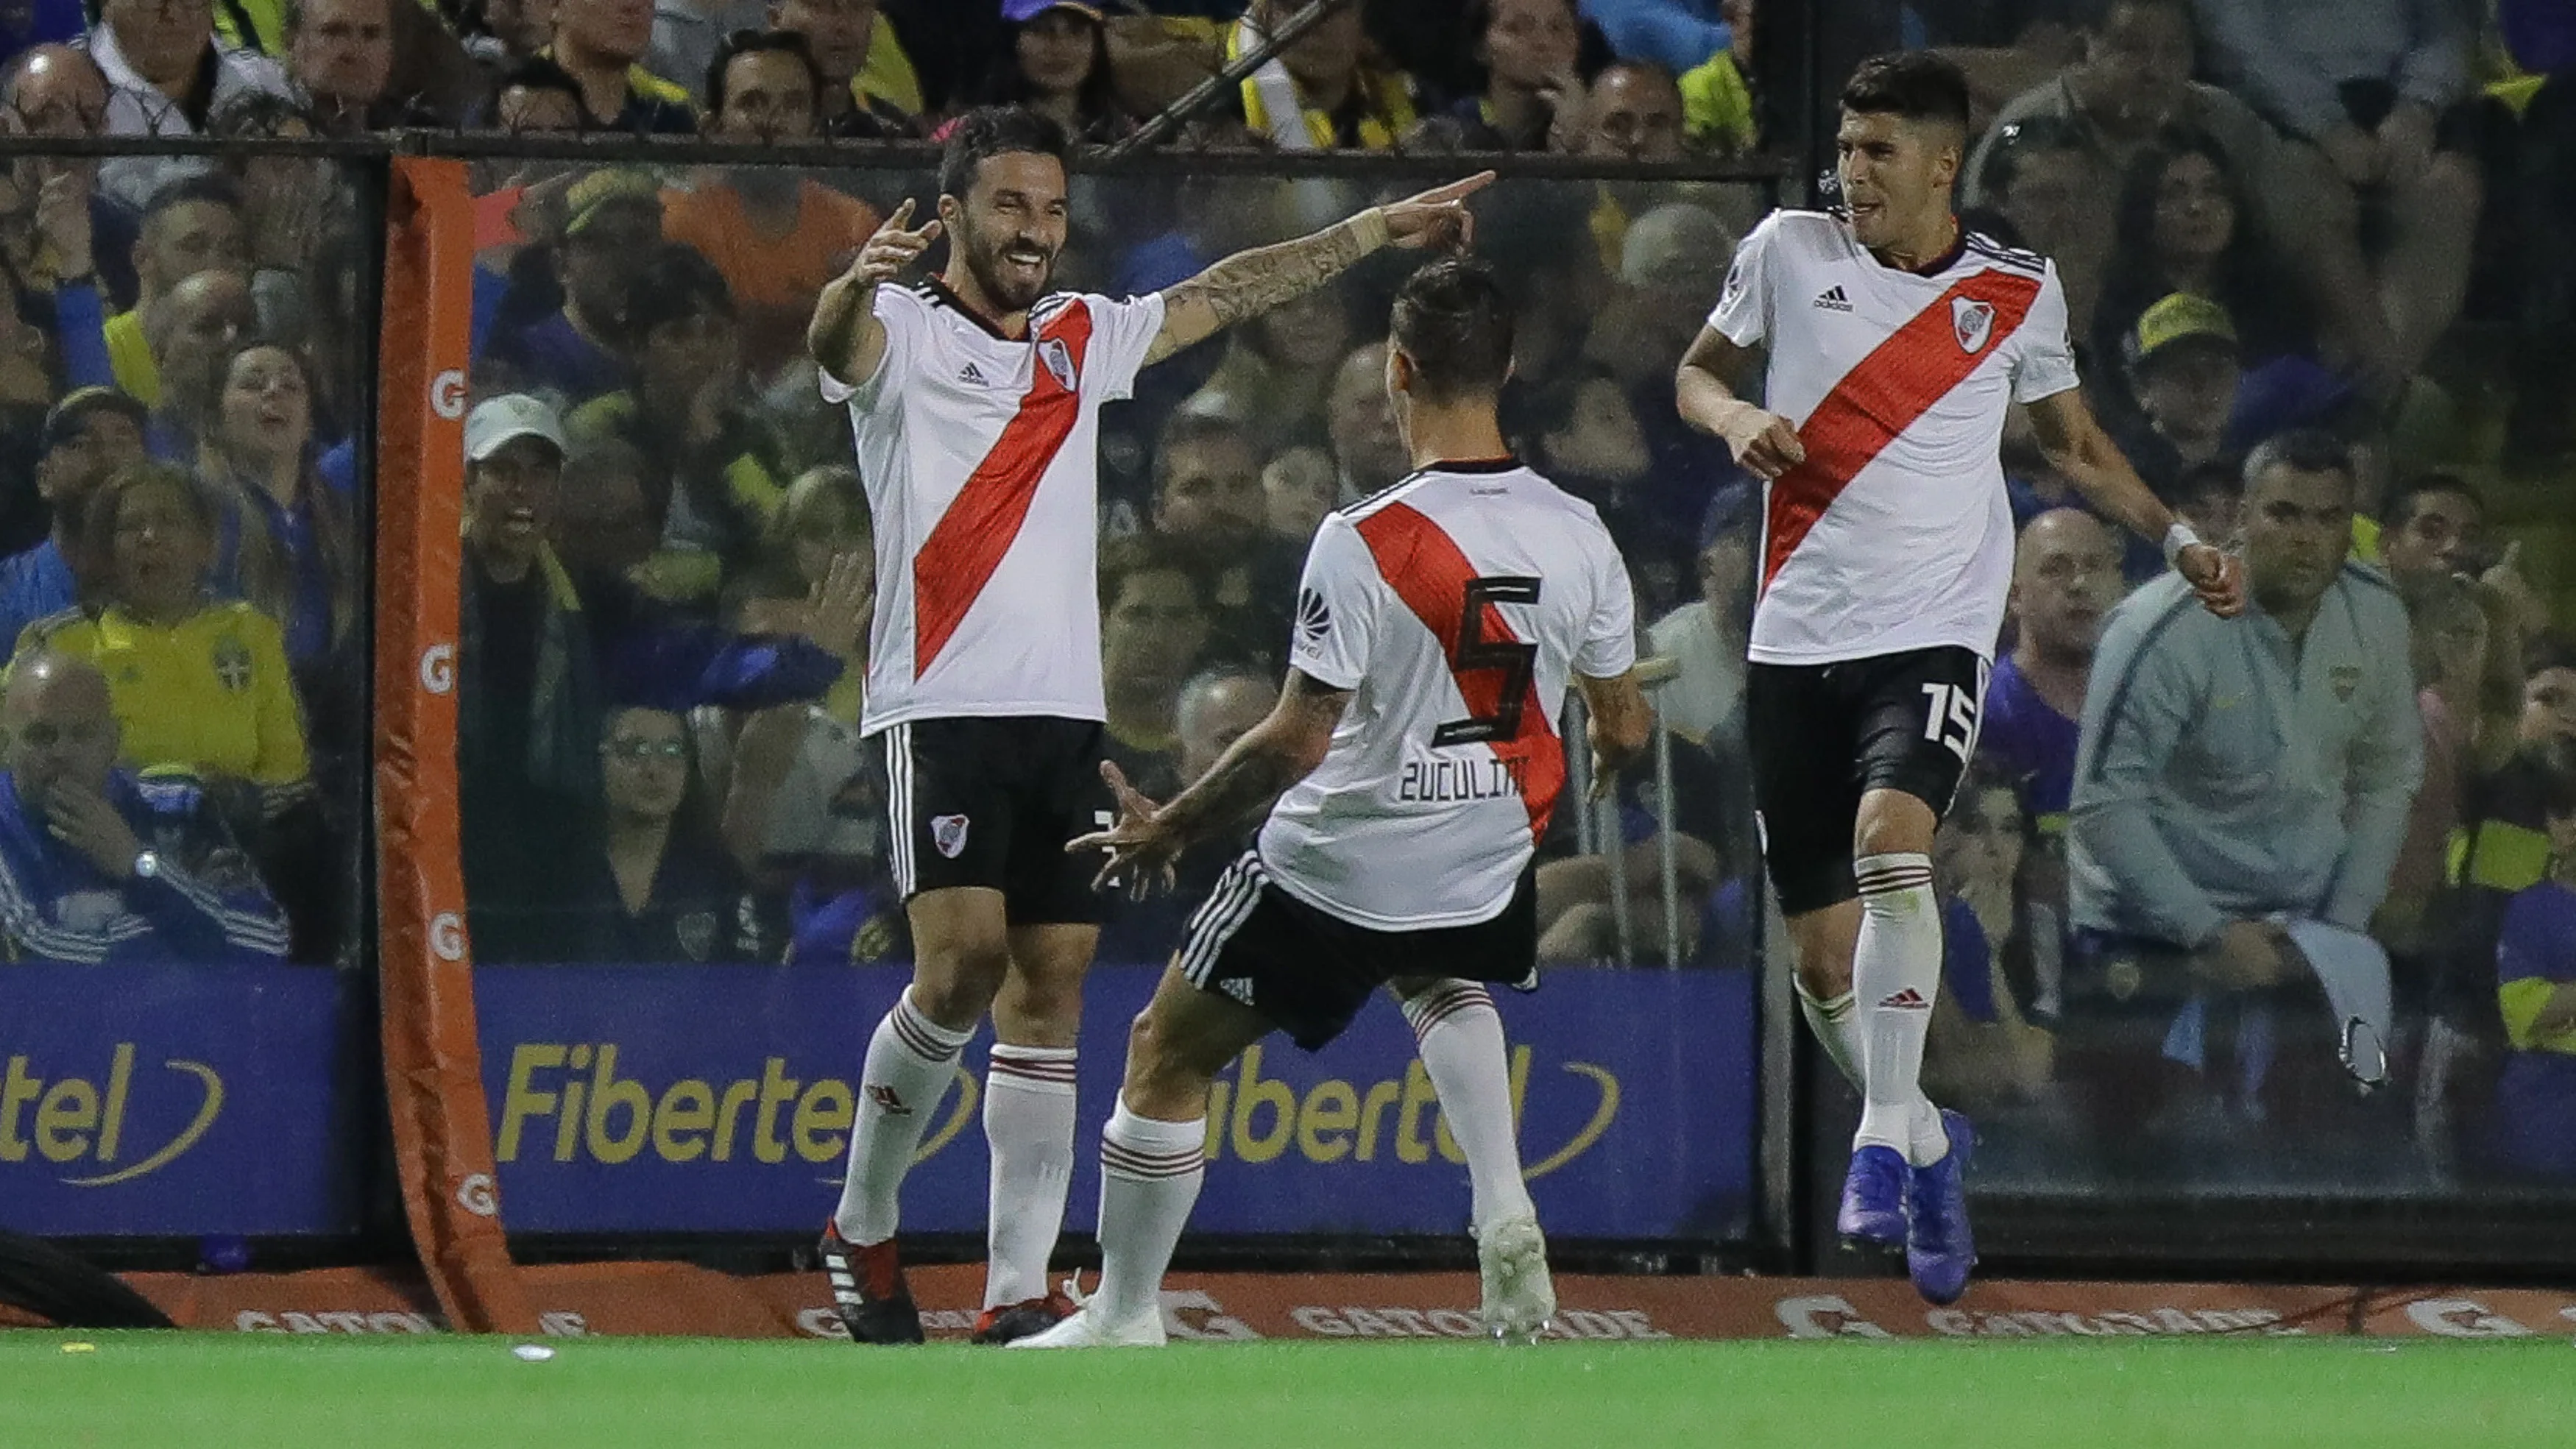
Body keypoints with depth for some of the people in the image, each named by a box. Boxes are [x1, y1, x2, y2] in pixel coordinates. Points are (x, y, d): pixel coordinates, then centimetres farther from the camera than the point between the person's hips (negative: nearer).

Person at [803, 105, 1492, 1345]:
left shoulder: (1078, 342, 19)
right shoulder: (906, 334, 0)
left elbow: (1220, 297, 30)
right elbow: (838, 339, -23)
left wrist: (1377, 231, 32)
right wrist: (860, 281, -47)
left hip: (1066, 715, 6)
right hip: (942, 707, -6)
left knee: (1050, 992, 1)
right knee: (962, 960, -18)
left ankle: (1018, 1292, 2)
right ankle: (861, 1227, 1)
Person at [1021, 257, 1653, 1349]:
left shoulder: (1364, 541, -22)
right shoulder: (1577, 535, -7)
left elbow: (1298, 739, -20)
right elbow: (1623, 728, 4)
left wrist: (1171, 828, -6)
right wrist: (1613, 749, 30)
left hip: (1336, 866, -5)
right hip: (1486, 869, 5)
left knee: (1168, 1055, 14)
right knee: (1441, 988, 37)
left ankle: (1122, 1322, 19)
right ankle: (1503, 1214, 12)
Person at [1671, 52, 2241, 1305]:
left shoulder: (2019, 292, 3)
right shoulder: (1790, 251, 2)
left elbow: (2072, 440, 18)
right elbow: (1698, 371, 16)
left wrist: (2177, 539, 7)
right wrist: (1735, 419, -6)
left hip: (1933, 632, -2)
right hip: (1798, 638, 2)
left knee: (1891, 840, -31)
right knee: (1823, 959, 4)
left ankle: (1884, 1140, -27)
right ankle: (1928, 1150, 29)